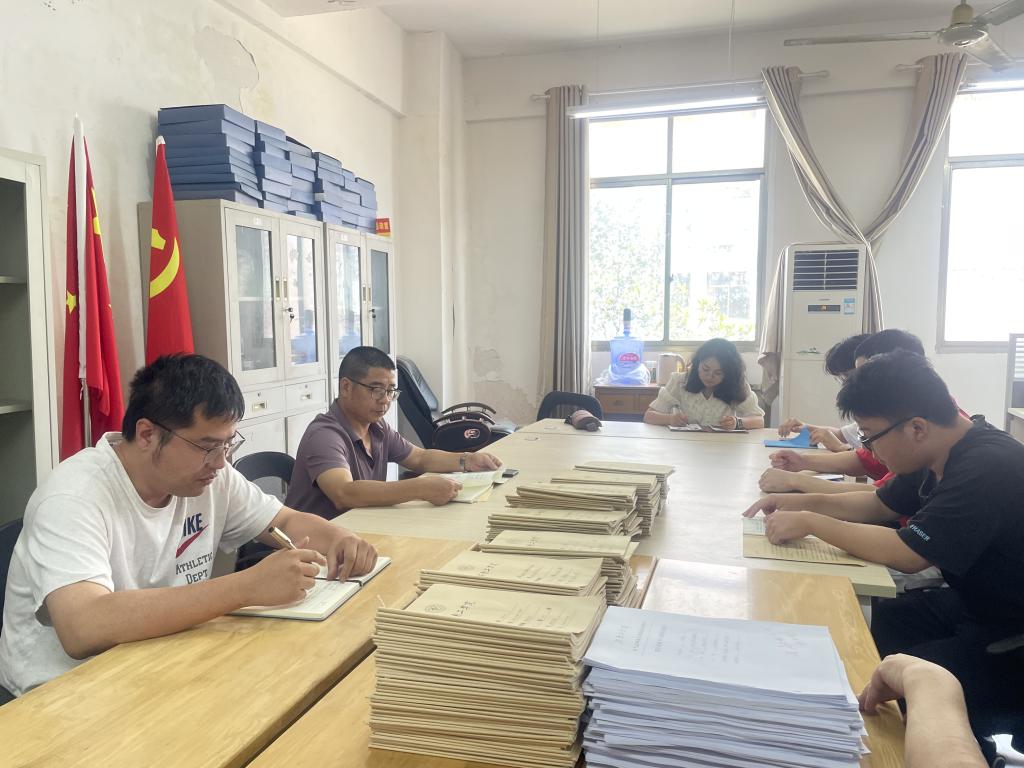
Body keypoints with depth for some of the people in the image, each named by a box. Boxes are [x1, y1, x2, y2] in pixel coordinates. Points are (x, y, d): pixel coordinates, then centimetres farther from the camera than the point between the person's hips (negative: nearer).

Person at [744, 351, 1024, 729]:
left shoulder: (986, 468, -29)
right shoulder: (944, 455, 1)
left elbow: (906, 554, -30)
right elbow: (879, 504, 15)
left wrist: (810, 522, -20)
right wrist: (804, 501, 3)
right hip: (968, 603, 9)